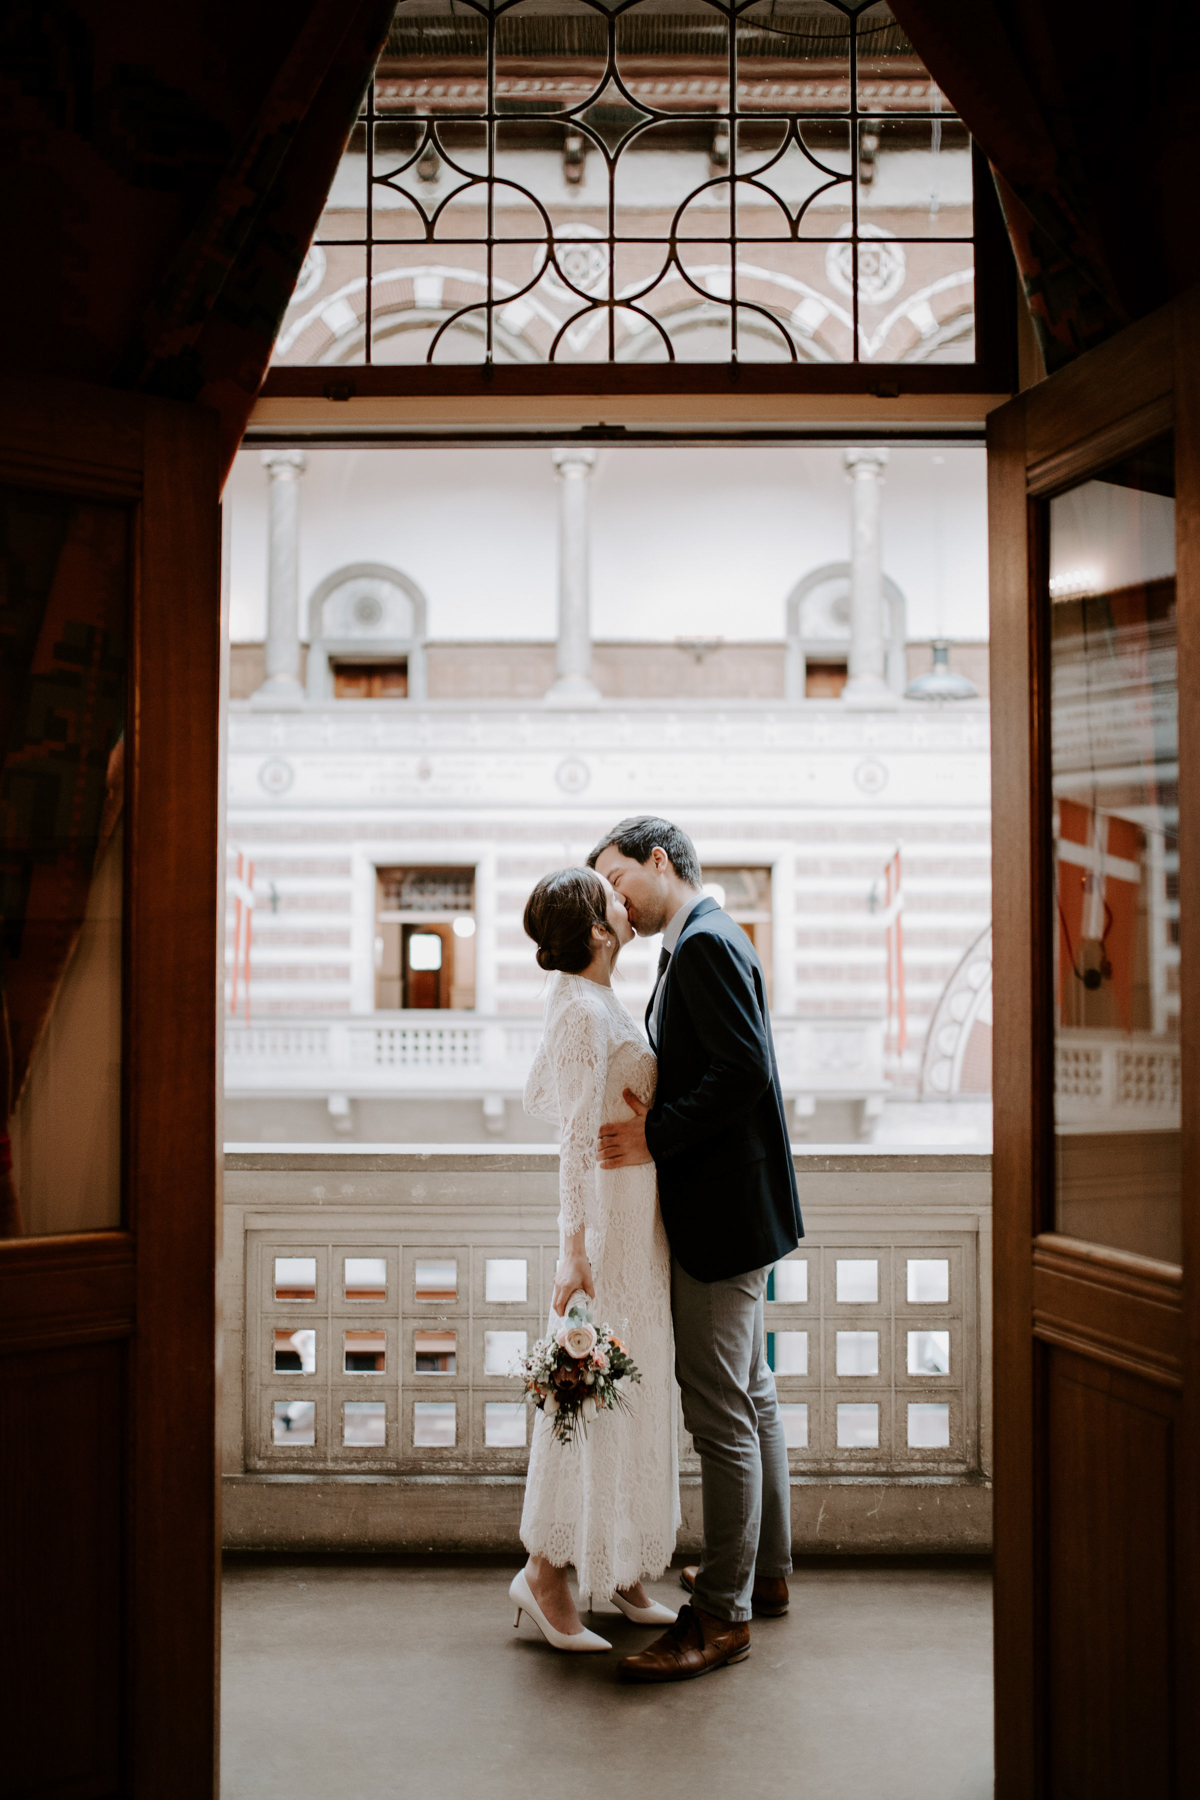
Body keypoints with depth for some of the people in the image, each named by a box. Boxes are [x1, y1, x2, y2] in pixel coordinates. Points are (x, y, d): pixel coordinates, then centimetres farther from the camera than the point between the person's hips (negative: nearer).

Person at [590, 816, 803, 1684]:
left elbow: (745, 1069, -25)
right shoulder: (700, 941, 16)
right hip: (727, 1209, 11)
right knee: (751, 1395, 19)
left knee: (720, 1414, -5)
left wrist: (655, 1136, -21)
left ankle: (723, 1613, 4)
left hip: (723, 1213, -11)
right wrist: (657, 1115, 3)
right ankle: (765, 1568, 32)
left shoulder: (706, 944, -17)